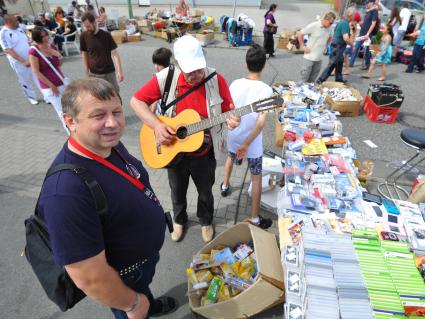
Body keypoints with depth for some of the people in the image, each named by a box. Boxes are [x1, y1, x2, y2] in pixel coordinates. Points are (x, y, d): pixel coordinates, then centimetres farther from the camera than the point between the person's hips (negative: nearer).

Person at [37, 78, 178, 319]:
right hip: (125, 275, -7)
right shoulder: (66, 191, -41)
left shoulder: (110, 143, -14)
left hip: (147, 252, 7)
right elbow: (90, 279, -33)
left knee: (144, 289, 37)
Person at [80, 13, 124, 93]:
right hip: (94, 74, 1)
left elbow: (114, 53, -9)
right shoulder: (83, 36, -3)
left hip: (109, 72, -1)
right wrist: (87, 72, 6)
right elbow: (84, 55, 6)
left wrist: (119, 71, -16)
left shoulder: (106, 35, -8)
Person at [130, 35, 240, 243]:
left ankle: (206, 221, 51)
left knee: (205, 192, 21)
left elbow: (228, 111, -7)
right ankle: (179, 220, 53)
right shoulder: (166, 78, -16)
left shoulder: (216, 80, -15)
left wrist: (231, 120, -32)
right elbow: (136, 101, -9)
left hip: (203, 152, 0)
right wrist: (156, 125, -24)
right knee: (177, 192, 23)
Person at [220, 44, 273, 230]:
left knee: (231, 158, 37)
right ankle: (255, 219, 21)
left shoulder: (235, 84, -8)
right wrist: (247, 144, -20)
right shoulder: (266, 90, -17)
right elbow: (261, 122, -26)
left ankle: (225, 186, 55)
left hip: (233, 139, 4)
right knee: (256, 179, 13)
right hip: (253, 144, -3)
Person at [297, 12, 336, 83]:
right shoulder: (313, 26, -11)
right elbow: (299, 34, -9)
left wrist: (325, 46, 12)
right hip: (309, 57, -6)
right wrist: (303, 46, -9)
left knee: (312, 80, 10)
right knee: (304, 79, -4)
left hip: (319, 58, 6)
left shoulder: (329, 29, 7)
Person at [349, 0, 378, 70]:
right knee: (356, 48, 5)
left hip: (367, 34, -8)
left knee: (366, 50, 0)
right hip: (362, 33, 8)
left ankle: (367, 65, 12)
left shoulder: (374, 11, -10)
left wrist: (367, 34, -20)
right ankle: (351, 63, 9)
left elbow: (373, 24, -15)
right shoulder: (368, 11, 14)